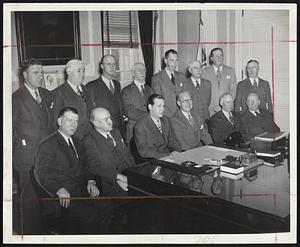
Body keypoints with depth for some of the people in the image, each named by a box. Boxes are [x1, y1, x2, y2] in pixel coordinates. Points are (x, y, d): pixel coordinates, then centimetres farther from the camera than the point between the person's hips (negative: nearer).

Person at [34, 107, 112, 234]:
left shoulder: (78, 143, 21)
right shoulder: (48, 144, -4)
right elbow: (41, 173, -14)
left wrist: (91, 181, 0)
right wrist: (60, 190, -30)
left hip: (82, 192, 7)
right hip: (62, 198, -7)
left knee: (105, 207, -17)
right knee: (90, 215, -27)